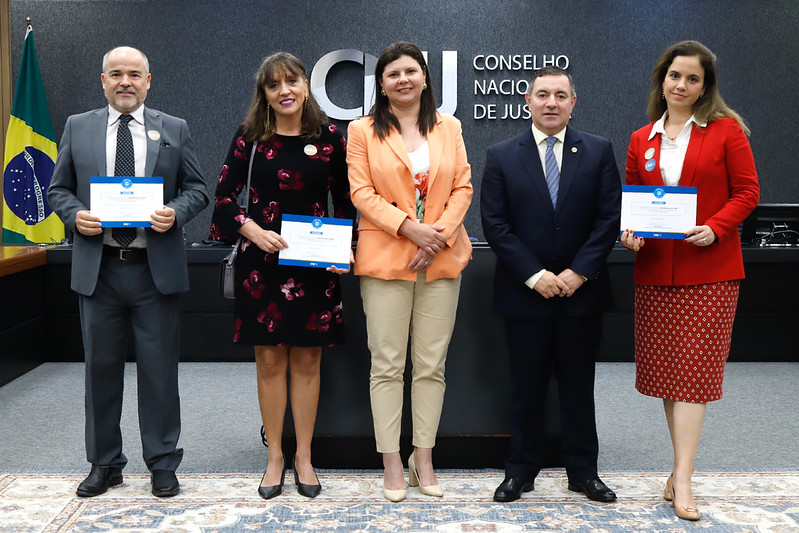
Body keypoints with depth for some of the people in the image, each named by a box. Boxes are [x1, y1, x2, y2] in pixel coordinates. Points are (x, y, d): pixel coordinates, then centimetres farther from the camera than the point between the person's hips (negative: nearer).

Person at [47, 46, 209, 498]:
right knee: (101, 367, 10)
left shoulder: (175, 130, 6)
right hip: (98, 269, 2)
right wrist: (75, 215, -10)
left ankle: (163, 464, 18)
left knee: (159, 368, 4)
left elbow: (197, 190, 6)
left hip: (156, 269, -1)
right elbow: (58, 189, 11)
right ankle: (105, 464, 24)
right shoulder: (78, 127, 9)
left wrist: (176, 214, -14)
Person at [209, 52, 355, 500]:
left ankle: (304, 457, 20)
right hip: (263, 260, 0)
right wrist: (255, 232, -15)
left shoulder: (330, 137, 1)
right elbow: (225, 196, 1)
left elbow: (345, 201, 7)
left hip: (315, 262, 0)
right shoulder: (250, 137, 0)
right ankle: (275, 456, 20)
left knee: (307, 359, 7)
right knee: (270, 359, 6)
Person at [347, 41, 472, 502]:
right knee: (388, 363, 1)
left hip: (442, 257, 2)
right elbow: (362, 192, -3)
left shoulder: (449, 128, 12)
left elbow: (463, 187, 6)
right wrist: (409, 227, -14)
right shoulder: (364, 131, 5)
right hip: (385, 257, -2)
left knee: (432, 364, 6)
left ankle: (424, 458, 18)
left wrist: (440, 236, -8)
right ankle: (392, 463, 11)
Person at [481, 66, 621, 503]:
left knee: (578, 385, 10)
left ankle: (583, 471, 24)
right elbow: (495, 225, -4)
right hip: (524, 292, -1)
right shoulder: (501, 156, 2)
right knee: (526, 386, 8)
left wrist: (578, 272, -10)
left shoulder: (598, 152, 4)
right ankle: (521, 471, 20)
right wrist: (534, 275, -11)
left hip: (581, 290, 1)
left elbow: (609, 218, -1)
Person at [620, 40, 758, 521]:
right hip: (655, 270, 4)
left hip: (709, 269, -4)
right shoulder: (642, 140, 11)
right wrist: (629, 232, -4)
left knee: (692, 369, -5)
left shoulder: (726, 130, 1)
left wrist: (713, 228, -16)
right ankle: (684, 463, 20)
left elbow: (747, 192, -1)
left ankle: (682, 478, -2)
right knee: (665, 368, 7)